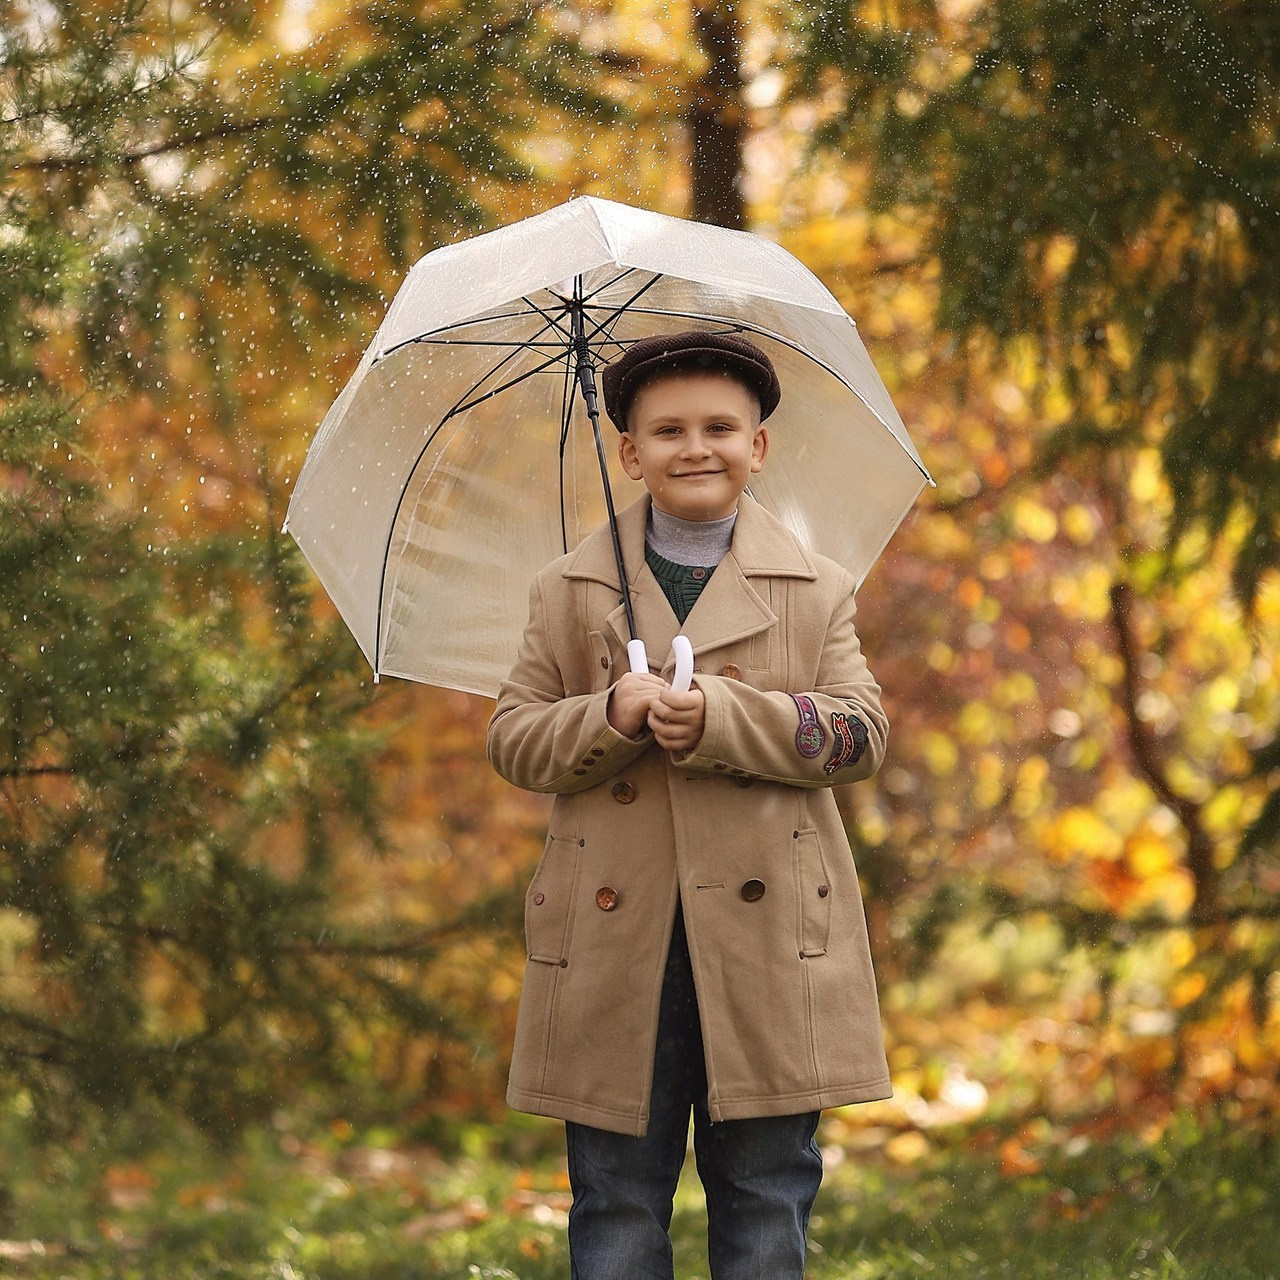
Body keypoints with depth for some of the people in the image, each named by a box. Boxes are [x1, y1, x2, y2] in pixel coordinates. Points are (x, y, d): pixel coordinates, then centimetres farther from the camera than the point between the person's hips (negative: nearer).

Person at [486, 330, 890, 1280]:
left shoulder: (818, 590, 9)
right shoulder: (568, 594, 11)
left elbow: (861, 735, -1)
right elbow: (513, 741, 6)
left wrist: (721, 717, -16)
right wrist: (610, 713, -14)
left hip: (767, 943, 0)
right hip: (616, 945, 0)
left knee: (767, 1196, 4)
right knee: (618, 1200, 4)